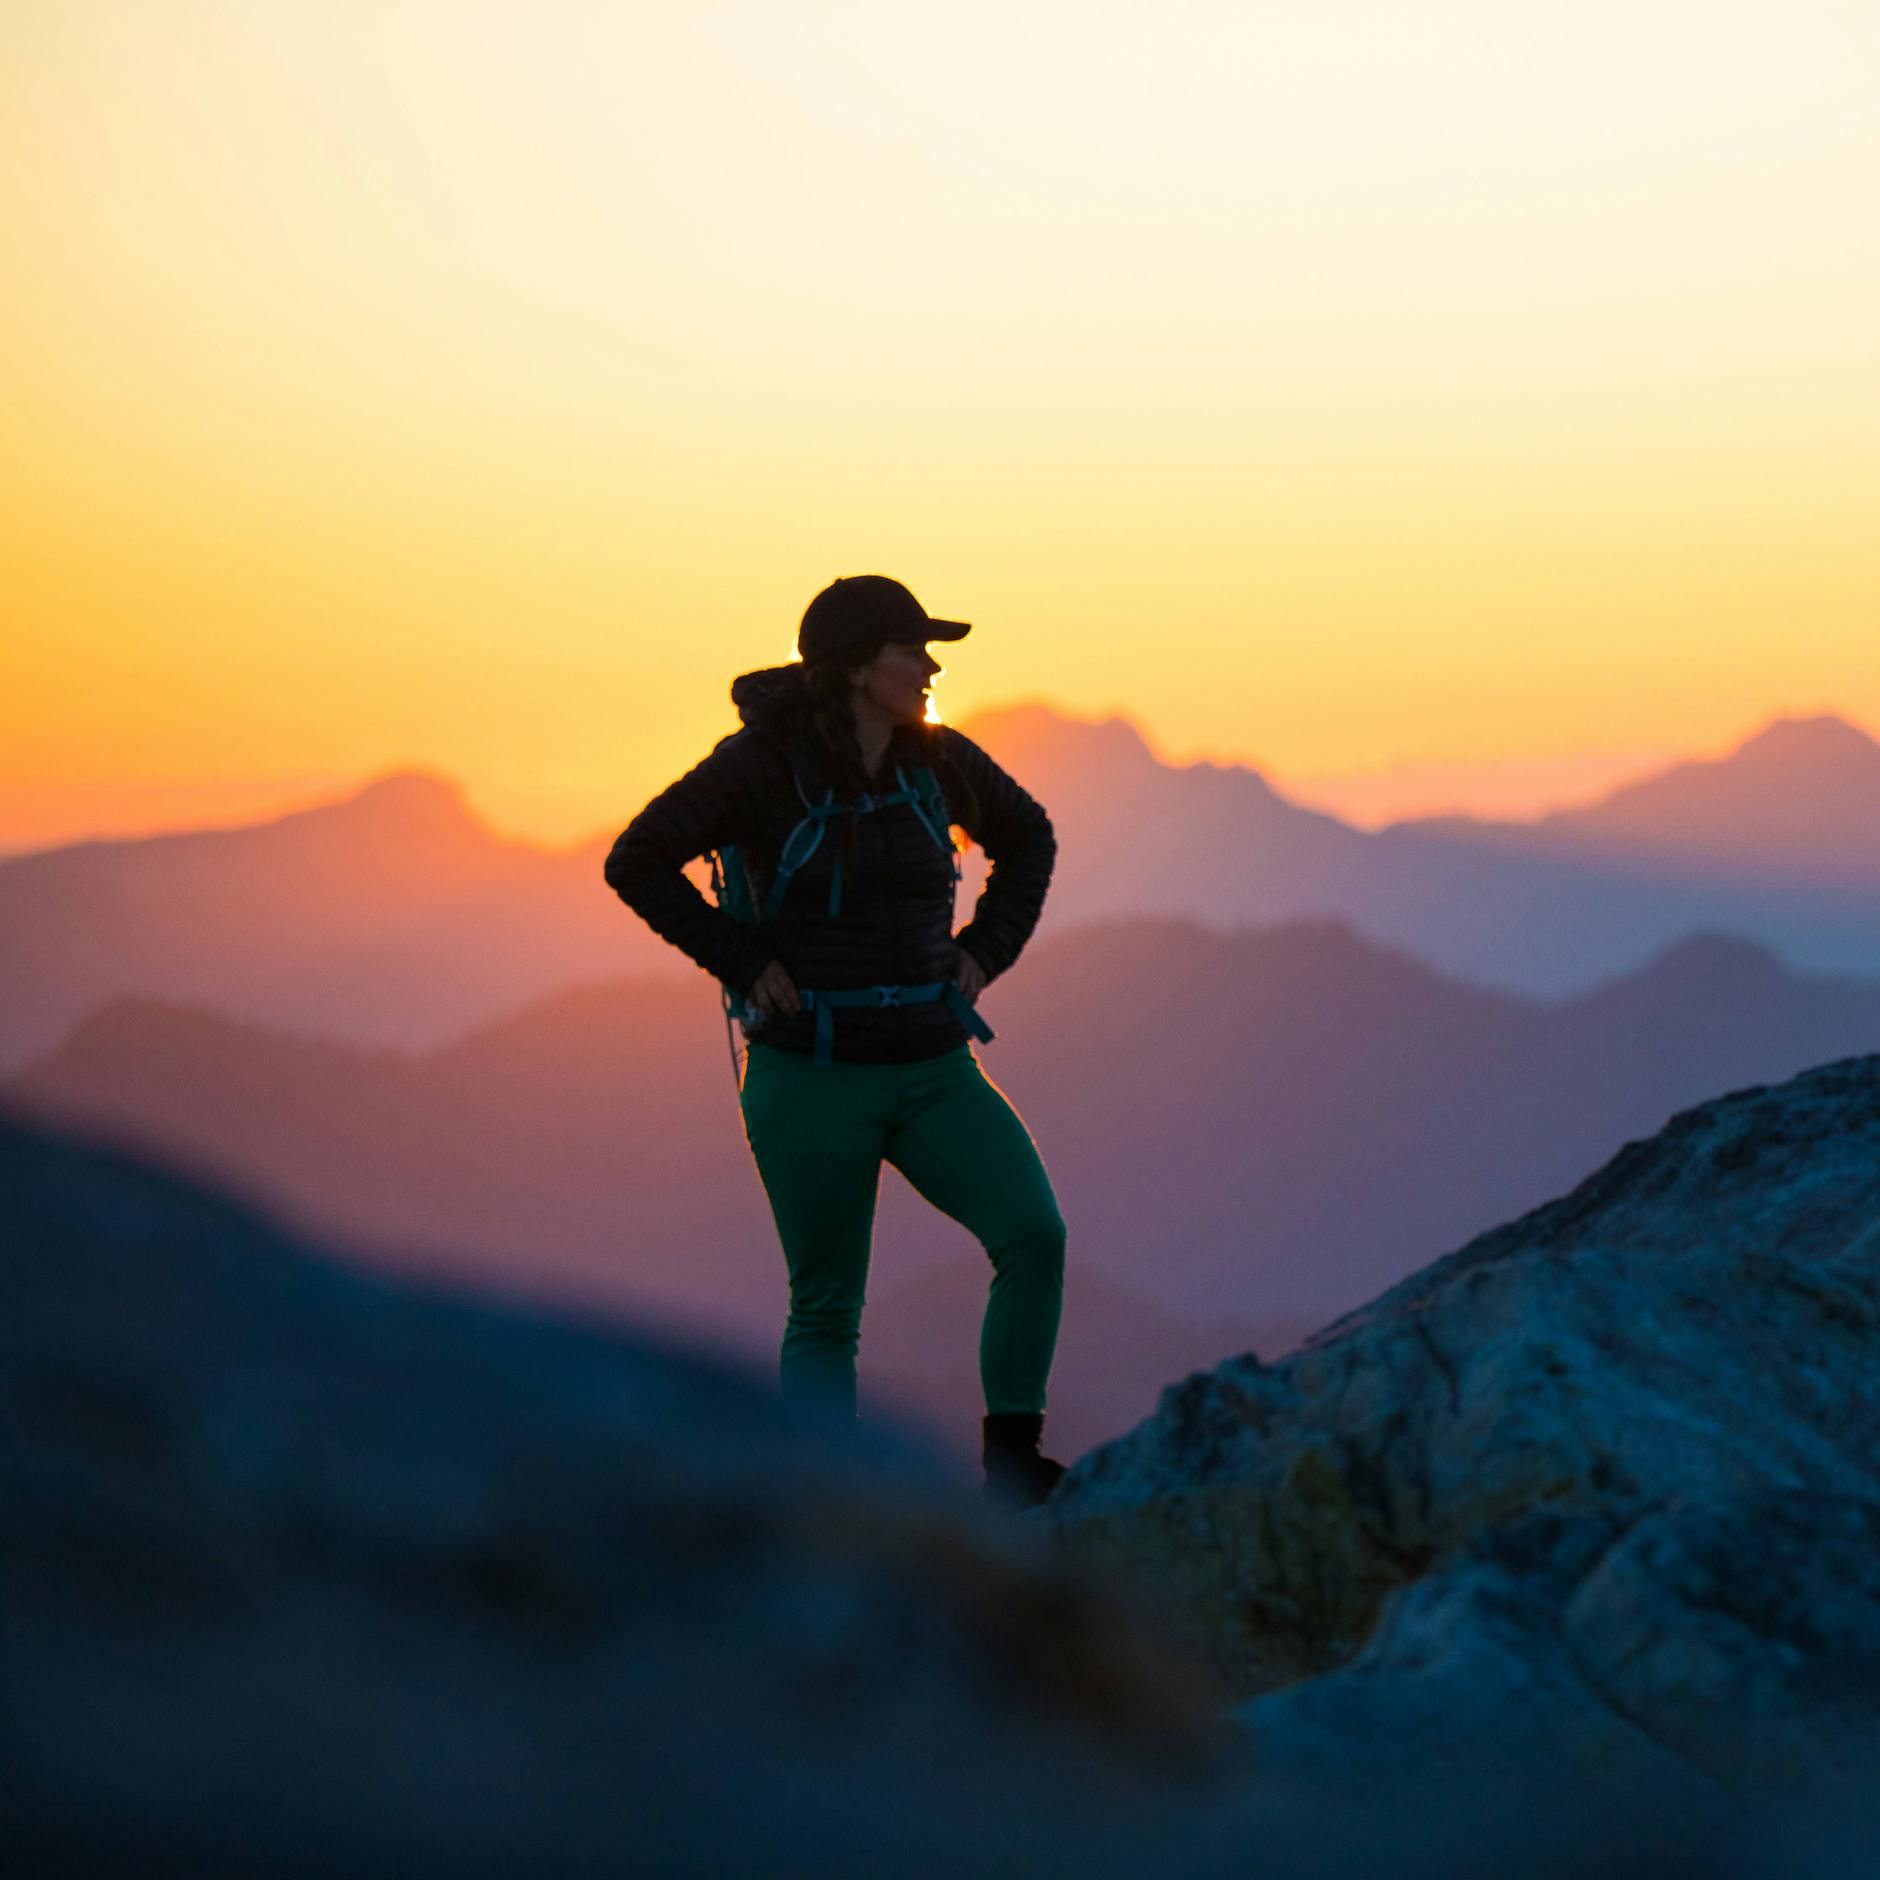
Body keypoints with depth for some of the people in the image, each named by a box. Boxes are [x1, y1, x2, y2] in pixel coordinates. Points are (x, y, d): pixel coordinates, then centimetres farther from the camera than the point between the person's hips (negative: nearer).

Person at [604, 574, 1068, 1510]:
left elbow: (1027, 838, 21)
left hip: (931, 1070, 4)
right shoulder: (763, 763, -11)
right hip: (812, 1074, -3)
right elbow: (638, 863, -7)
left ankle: (1011, 1459, -4)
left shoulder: (939, 760, 2)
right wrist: (745, 963, -10)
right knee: (826, 1314, 0)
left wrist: (984, 953, 8)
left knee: (1035, 1234, -17)